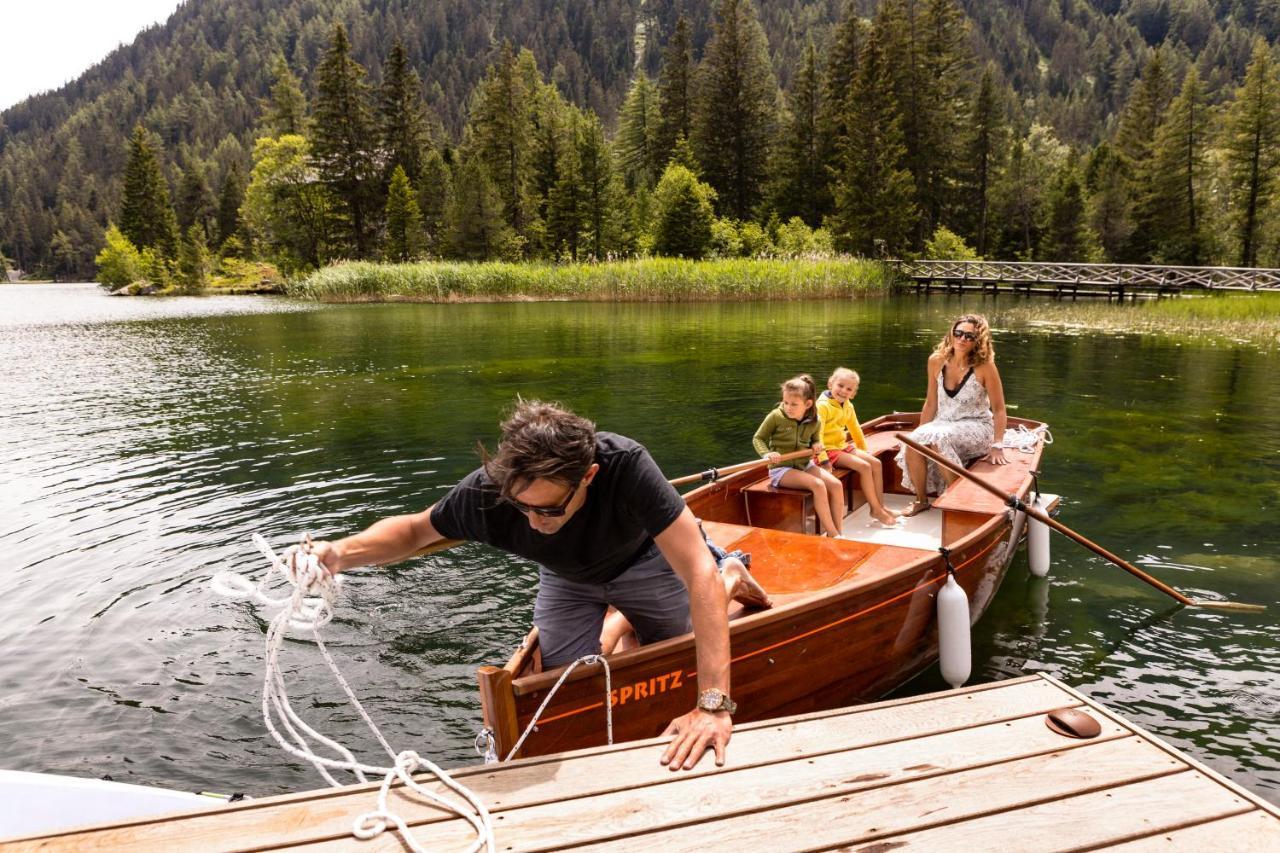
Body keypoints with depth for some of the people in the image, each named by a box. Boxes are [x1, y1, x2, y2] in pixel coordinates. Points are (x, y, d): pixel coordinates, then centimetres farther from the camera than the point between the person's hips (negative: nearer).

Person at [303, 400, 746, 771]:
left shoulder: (626, 465, -48)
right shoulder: (486, 491, -37)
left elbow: (698, 570, -49)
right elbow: (415, 528, -16)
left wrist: (714, 703, -53)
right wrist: (341, 553, -37)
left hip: (641, 563, -2)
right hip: (566, 579, 2)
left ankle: (734, 577, 40)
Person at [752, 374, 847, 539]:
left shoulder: (813, 422, 1)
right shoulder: (776, 416, -12)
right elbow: (758, 438, -4)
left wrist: (817, 445, -4)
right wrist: (766, 454, -23)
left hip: (805, 465, 6)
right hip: (781, 469, -5)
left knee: (836, 485, -16)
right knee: (818, 485, -28)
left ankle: (837, 532, -9)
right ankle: (832, 534, -22)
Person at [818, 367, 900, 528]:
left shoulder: (848, 406, 9)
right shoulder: (823, 405, -18)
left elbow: (855, 428, 22)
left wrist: (864, 450, 24)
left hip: (844, 445, 9)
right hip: (830, 449, -9)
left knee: (876, 463, 1)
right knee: (864, 467, -19)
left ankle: (881, 507, 6)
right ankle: (876, 511, -10)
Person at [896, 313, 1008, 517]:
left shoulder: (985, 366, -13)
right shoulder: (937, 361, -2)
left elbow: (999, 410, -10)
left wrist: (997, 446, -19)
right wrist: (920, 433, 9)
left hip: (976, 428, -4)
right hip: (944, 424, 4)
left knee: (938, 438, -33)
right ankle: (921, 500, -1)